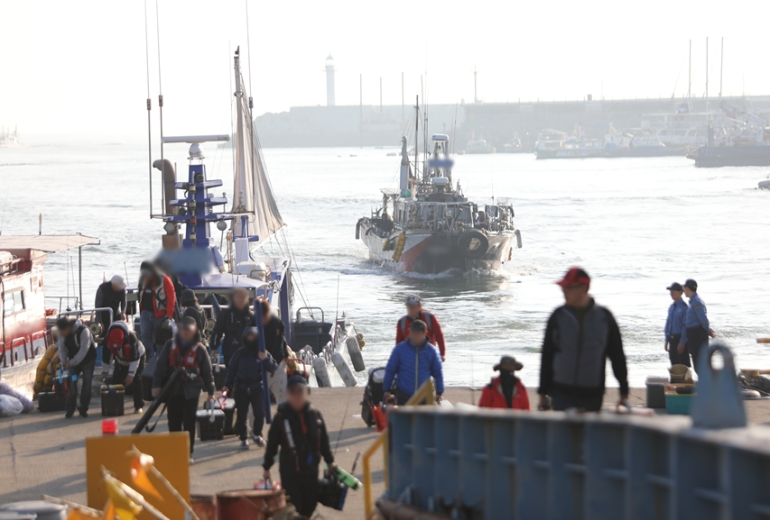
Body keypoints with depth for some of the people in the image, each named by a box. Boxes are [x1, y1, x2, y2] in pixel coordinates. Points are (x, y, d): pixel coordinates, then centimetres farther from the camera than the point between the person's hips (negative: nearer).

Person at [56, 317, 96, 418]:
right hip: (73, 360, 4)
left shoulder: (83, 331, -30)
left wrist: (72, 362, -35)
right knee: (72, 382, -6)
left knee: (87, 383, -5)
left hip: (87, 359, -4)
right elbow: (62, 348, -5)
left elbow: (84, 350, -32)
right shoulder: (62, 334, -13)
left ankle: (83, 408, 3)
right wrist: (64, 361, -23)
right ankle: (69, 409, -2)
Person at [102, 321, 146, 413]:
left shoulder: (132, 337, -40)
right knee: (116, 381, -3)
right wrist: (105, 372, -13)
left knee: (135, 381, -15)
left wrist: (131, 374, -36)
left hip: (138, 357, -4)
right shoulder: (107, 338, -28)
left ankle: (138, 406, -8)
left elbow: (135, 358, -34)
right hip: (121, 361, 4)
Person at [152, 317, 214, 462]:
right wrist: (157, 385, -5)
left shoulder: (200, 349, 0)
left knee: (189, 423, 0)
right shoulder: (170, 346, 3)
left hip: (191, 391, -2)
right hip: (173, 391, 2)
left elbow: (207, 372, 4)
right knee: (174, 423, 8)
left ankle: (188, 453, 7)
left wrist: (210, 391, 4)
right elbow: (160, 366, 2)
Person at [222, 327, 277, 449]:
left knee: (260, 413, -9)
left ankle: (257, 435, 14)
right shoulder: (239, 353, 6)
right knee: (242, 415, -1)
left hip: (258, 388, -1)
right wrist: (227, 385, 2)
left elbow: (273, 368, -3)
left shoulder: (264, 353, 4)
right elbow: (232, 370, 9)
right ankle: (244, 438, 13)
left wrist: (265, 359, -19)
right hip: (241, 388, 1)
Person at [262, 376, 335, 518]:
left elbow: (324, 440, 12)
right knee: (293, 506, -6)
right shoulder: (281, 417, -7)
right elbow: (272, 443, -1)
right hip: (289, 470, -3)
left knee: (310, 504, 10)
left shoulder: (314, 415, 1)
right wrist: (267, 467, 2)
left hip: (311, 469, 3)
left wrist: (329, 461, 16)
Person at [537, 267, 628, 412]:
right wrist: (543, 394, 6)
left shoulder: (604, 317, 2)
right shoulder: (559, 316, 3)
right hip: (562, 393, 0)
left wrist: (624, 393, 6)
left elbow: (617, 356, 8)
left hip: (593, 395, 0)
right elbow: (547, 356, 8)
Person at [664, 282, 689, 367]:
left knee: (684, 364, -6)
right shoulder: (671, 307, 12)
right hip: (672, 339, 8)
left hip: (681, 338, -8)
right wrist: (667, 341, 15)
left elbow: (685, 326, -15)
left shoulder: (684, 307, -12)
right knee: (674, 363, 11)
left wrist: (682, 343, -17)